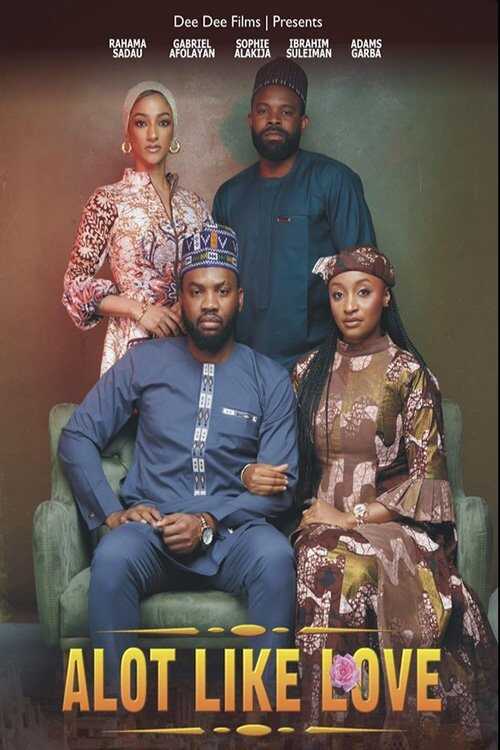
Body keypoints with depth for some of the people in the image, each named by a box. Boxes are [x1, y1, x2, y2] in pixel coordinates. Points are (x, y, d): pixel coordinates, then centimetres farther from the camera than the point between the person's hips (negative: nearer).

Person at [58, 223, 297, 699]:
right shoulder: (144, 363, 8)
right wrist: (111, 511, -9)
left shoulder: (270, 380, 5)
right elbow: (77, 437, 6)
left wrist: (208, 522, -14)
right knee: (112, 558, -33)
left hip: (232, 534, 0)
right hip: (151, 529, 0)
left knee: (275, 555, -33)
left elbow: (279, 486, 0)